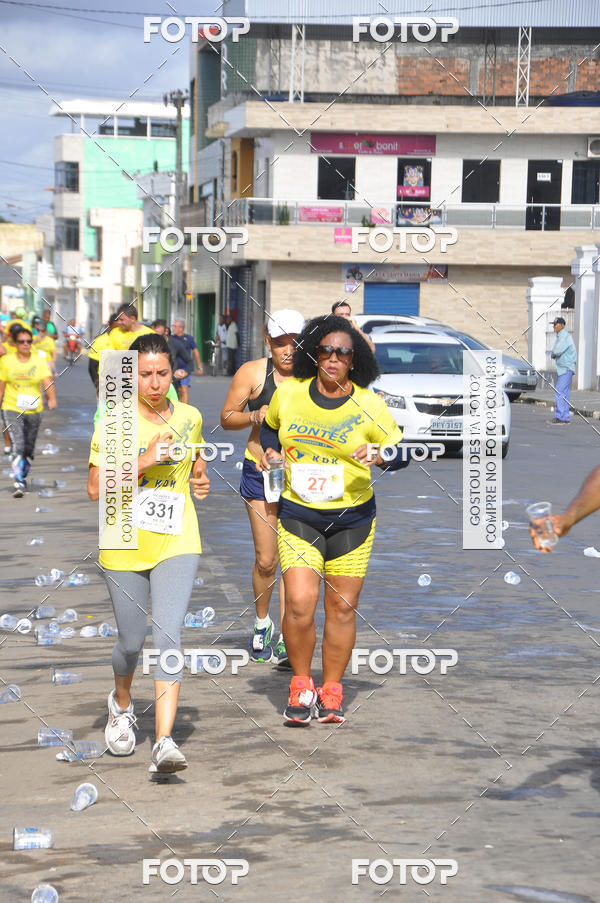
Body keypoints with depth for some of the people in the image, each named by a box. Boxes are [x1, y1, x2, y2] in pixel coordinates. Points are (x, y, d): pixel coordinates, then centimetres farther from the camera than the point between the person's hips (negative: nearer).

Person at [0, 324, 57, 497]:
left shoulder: (39, 361, 1)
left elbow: (47, 381, -12)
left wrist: (52, 398, -29)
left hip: (34, 410, 2)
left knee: (29, 450, 12)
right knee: (18, 446, -17)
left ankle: (23, 476, 37)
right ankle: (18, 484, -22)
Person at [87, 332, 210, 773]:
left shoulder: (189, 417, 4)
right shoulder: (114, 422, -8)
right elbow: (95, 489, -11)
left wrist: (201, 477, 4)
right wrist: (144, 461, -21)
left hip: (178, 543, 1)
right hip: (126, 546, -1)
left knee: (168, 635, -15)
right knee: (132, 641, 10)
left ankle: (165, 741, -20)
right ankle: (122, 704, 44)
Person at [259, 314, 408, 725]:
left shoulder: (369, 405, -5)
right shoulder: (288, 394, 0)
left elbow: (400, 452, 1)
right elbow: (270, 426, 21)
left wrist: (379, 456, -20)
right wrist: (270, 450, 1)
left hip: (352, 517, 0)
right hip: (298, 514, 0)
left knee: (342, 607, 5)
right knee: (299, 604, -12)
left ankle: (331, 691, 21)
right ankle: (301, 686, 8)